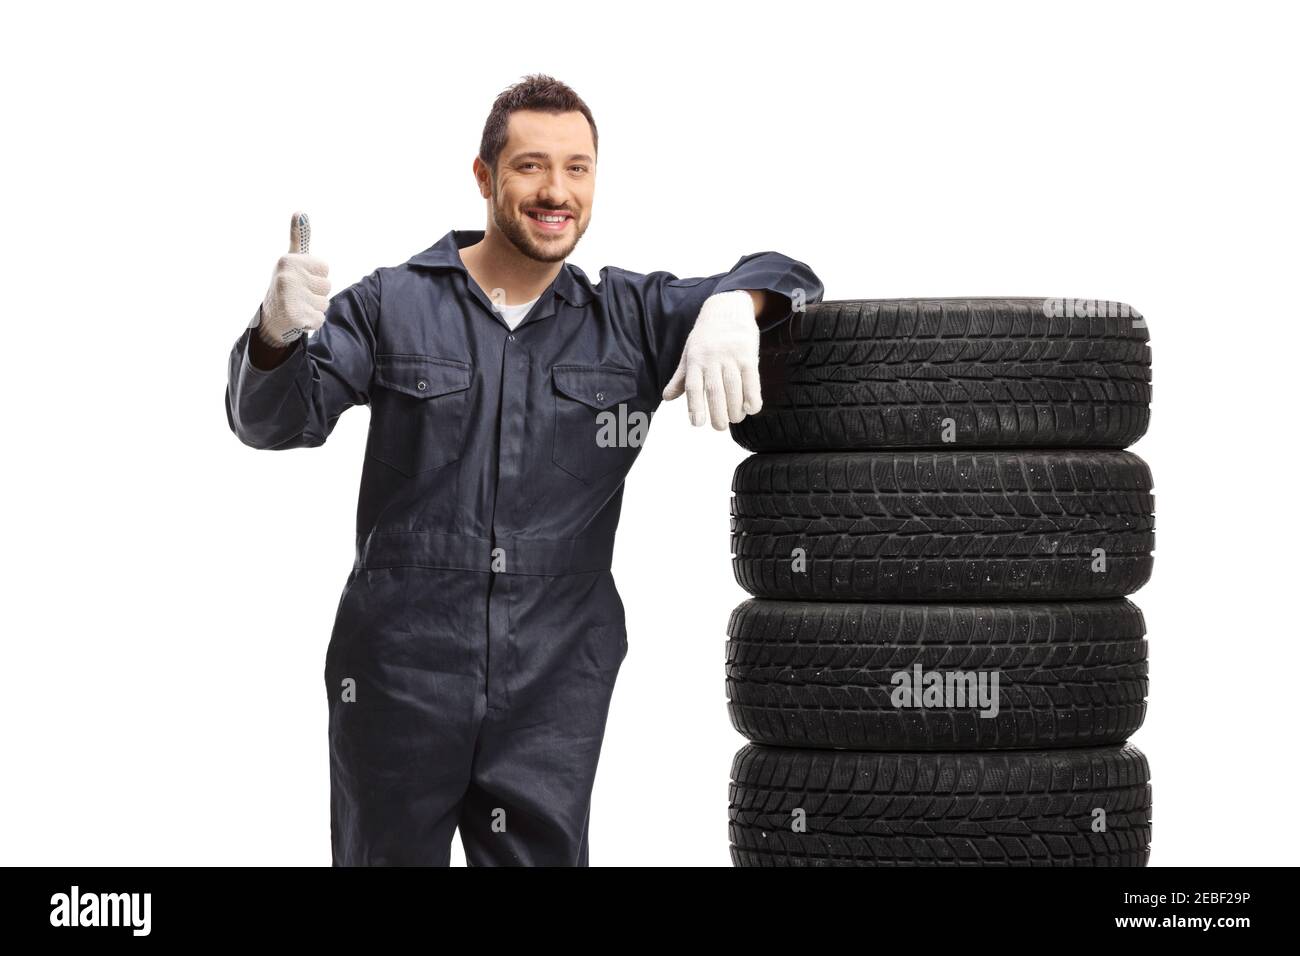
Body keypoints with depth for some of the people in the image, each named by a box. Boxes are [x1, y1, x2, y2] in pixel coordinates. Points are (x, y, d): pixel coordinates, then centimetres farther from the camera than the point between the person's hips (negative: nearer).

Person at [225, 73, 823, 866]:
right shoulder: (393, 307, 5)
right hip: (401, 679, -1)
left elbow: (786, 279, 8)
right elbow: (272, 420, -2)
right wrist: (278, 332, -26)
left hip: (554, 689, 1)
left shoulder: (631, 319, 9)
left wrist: (731, 308, -17)